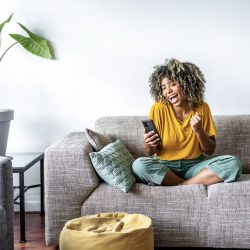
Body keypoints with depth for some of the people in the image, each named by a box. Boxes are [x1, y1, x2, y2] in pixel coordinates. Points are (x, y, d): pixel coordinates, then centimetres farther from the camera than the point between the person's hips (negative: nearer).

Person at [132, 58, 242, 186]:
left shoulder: (202, 108, -2)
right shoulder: (158, 109, -7)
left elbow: (210, 150, 1)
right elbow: (151, 152, -3)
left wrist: (199, 132, -17)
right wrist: (148, 145, -26)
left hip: (194, 166, 1)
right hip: (164, 167, -1)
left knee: (233, 164, -24)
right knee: (139, 165, -33)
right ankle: (198, 184, -18)